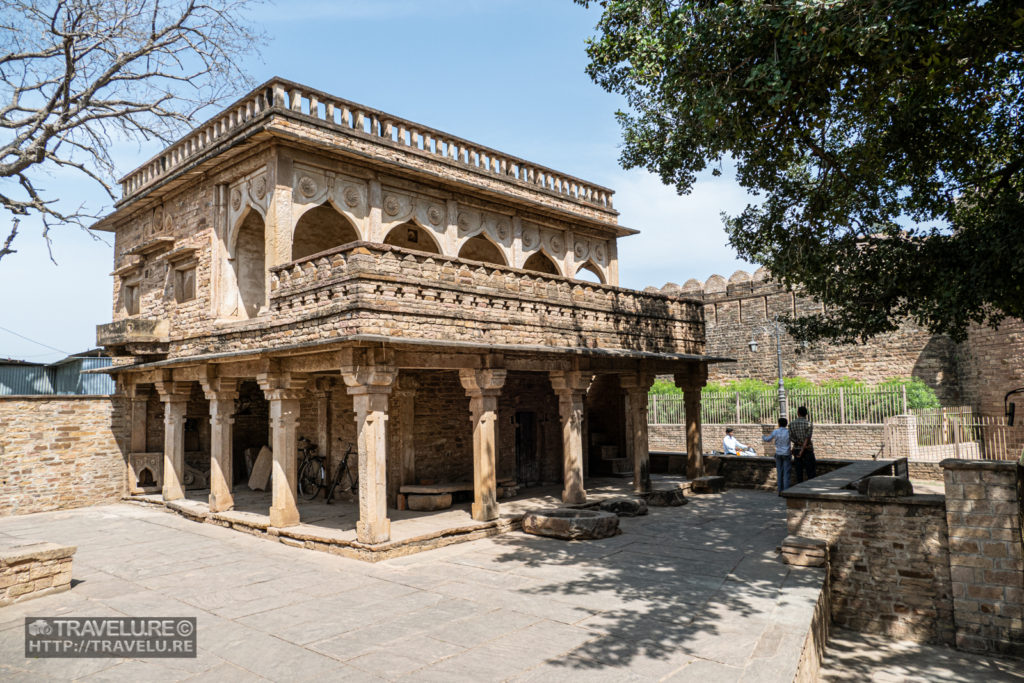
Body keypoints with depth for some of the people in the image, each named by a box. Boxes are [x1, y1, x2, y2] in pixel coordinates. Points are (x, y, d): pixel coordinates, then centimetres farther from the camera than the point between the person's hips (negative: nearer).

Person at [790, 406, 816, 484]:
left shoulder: (792, 424, 1)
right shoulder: (809, 424, -10)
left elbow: (791, 437, -7)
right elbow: (807, 438, -16)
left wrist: (801, 444, -10)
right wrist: (802, 451, -16)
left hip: (796, 450, 3)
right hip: (807, 451, -3)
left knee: (799, 473, 6)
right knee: (811, 473, 2)